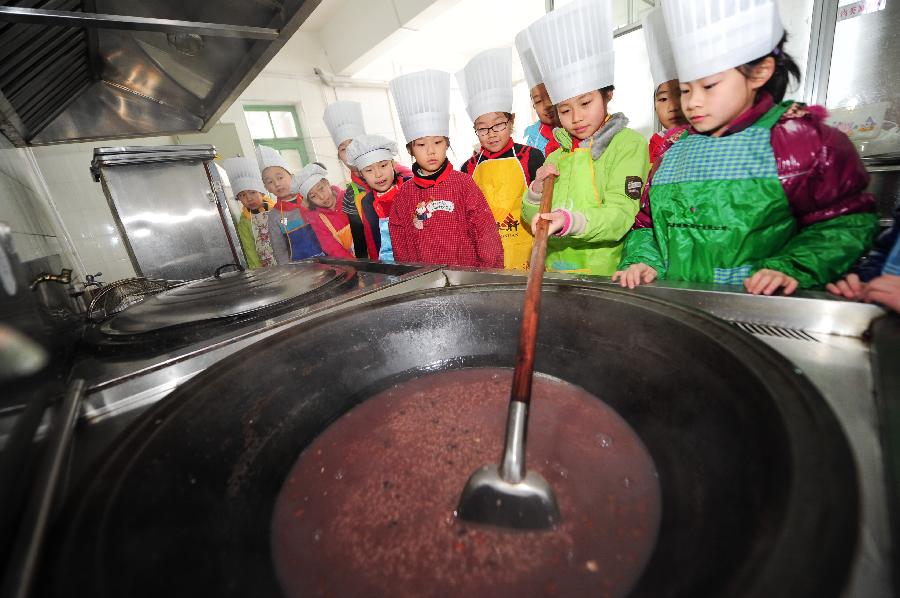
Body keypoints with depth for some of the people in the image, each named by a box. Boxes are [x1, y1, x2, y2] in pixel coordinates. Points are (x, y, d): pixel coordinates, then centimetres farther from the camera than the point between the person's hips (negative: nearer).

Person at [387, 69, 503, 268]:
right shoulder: (405, 193, 6)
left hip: (468, 273, -1)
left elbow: (485, 229, -2)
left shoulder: (463, 183, -1)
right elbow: (399, 240, 11)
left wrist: (491, 274, -4)